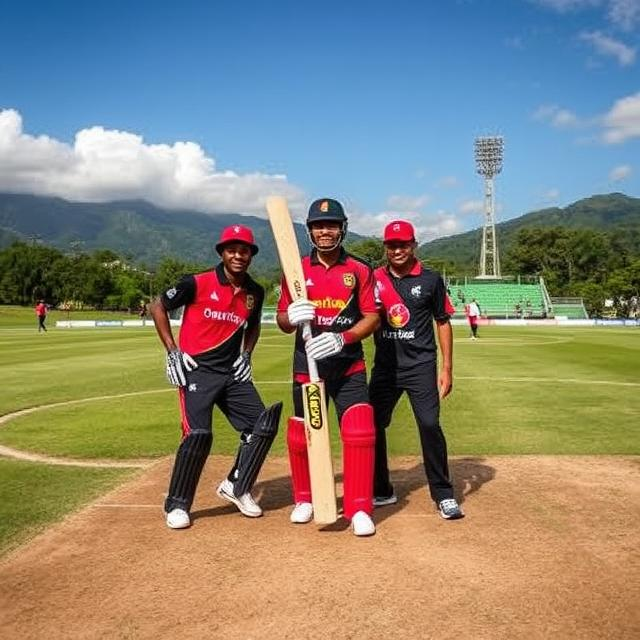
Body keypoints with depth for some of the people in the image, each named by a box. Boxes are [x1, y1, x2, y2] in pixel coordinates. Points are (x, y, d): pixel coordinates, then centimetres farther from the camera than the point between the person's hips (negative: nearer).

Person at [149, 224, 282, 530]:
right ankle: (177, 505, 1)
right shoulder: (197, 283, -11)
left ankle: (236, 487, 18)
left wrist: (246, 354, 8)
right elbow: (157, 307, -1)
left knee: (263, 425, -1)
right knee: (198, 434, -18)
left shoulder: (255, 293, 4)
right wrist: (172, 351, -6)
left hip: (233, 372, 6)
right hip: (196, 370, -6)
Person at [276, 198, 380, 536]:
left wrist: (342, 338, -20)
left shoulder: (360, 271, 2)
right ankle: (304, 499, 30)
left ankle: (359, 510, -1)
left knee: (360, 431, -13)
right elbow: (282, 321, 7)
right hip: (307, 364, 2)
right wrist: (291, 317, -18)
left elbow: (373, 317, -3)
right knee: (300, 434, 6)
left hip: (349, 365, -1)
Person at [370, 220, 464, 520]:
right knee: (373, 425, 5)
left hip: (421, 366, -3)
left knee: (430, 425, -12)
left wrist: (447, 368, -1)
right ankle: (381, 492, 21)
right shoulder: (374, 279, 6)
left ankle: (443, 495, 1)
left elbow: (443, 323, 4)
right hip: (384, 367, 3)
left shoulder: (430, 280, 1)